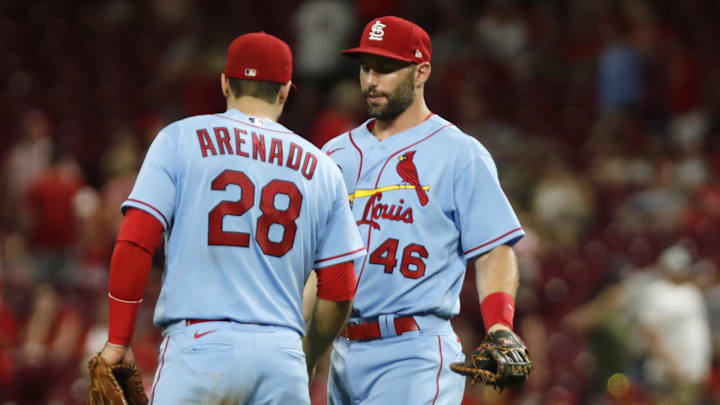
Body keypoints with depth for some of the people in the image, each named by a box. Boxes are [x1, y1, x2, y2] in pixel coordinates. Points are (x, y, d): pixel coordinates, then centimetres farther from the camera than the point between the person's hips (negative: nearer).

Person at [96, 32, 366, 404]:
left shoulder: (181, 139, 6)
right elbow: (339, 292, 12)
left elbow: (135, 242, -4)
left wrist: (118, 342, 1)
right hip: (282, 351, 3)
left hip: (201, 344, -3)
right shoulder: (320, 167, 14)